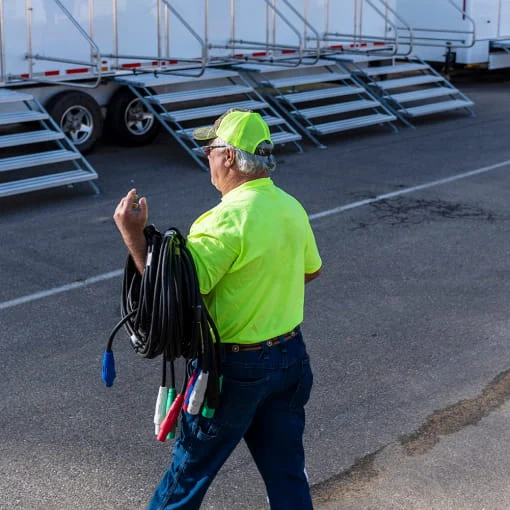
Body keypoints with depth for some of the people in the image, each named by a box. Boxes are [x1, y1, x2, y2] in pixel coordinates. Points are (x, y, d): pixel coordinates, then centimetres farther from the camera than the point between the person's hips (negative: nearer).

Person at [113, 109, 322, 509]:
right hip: (291, 355, 7)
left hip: (236, 367, -7)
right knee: (287, 468, 17)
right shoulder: (292, 207, 1)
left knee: (192, 465, 14)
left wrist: (133, 233, -22)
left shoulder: (227, 220, -24)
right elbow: (312, 270, 16)